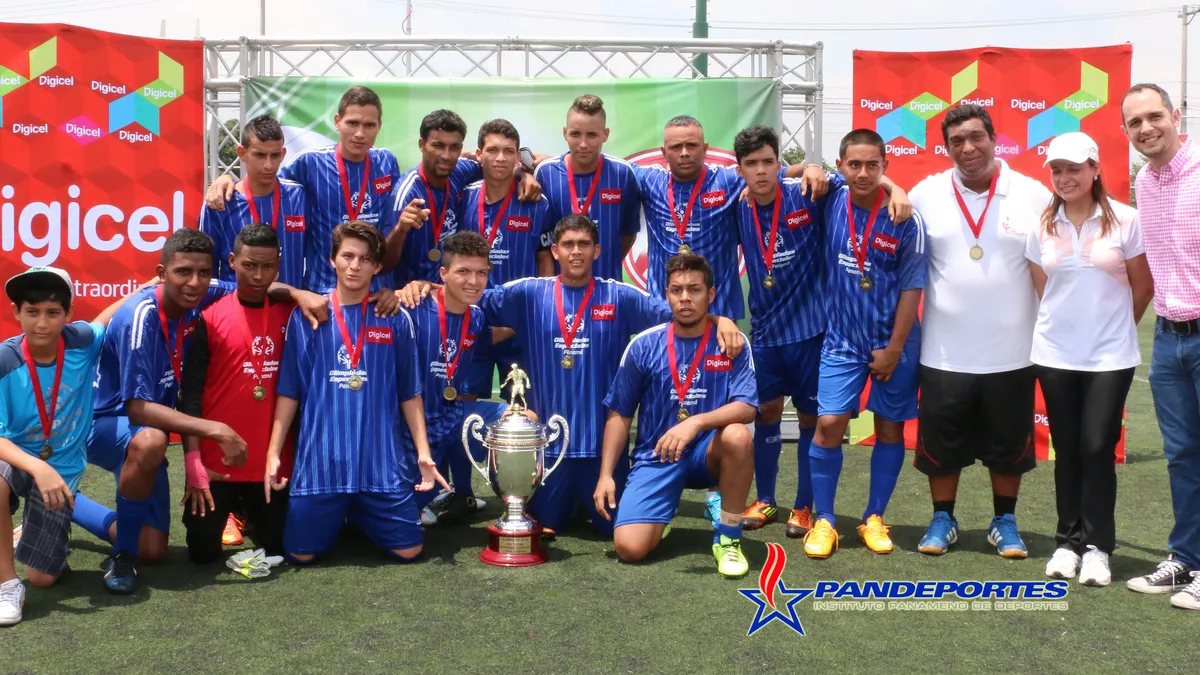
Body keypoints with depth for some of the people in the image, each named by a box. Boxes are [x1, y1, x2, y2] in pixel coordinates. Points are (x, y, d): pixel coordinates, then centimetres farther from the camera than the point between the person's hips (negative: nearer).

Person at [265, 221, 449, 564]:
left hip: (383, 459, 0)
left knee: (407, 550, 1)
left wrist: (423, 451, -1)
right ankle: (336, 517, 33)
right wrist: (273, 452, 0)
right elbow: (289, 392, 4)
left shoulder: (396, 320, 3)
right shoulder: (307, 317, 2)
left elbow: (410, 393, 6)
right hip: (320, 457, 0)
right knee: (301, 553, 0)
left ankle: (363, 516, 32)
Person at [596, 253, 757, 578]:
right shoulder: (643, 345, -3)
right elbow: (619, 415, 2)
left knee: (738, 436, -36)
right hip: (655, 456, 0)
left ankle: (728, 539, -14)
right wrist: (605, 474, -6)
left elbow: (746, 408, -17)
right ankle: (662, 515, 17)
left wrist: (696, 423, -34)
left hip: (707, 453, 0)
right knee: (630, 548, -21)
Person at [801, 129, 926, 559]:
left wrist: (894, 348, -10)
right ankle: (823, 520, 8)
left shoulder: (904, 220, -13)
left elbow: (911, 287, -9)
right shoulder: (832, 202, -5)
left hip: (893, 342, -1)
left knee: (890, 427, 8)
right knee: (829, 424, -5)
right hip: (842, 339, 2)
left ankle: (874, 519, 22)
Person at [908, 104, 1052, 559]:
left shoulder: (1034, 195, -2)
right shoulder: (926, 194, -1)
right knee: (941, 441, 9)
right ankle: (942, 520, 27)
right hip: (944, 352, 0)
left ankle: (1004, 522, 30)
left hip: (1012, 352, 0)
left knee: (1008, 442, 12)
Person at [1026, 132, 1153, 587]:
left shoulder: (1125, 221, -4)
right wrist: (1067, 323, 8)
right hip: (1055, 355, 2)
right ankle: (1068, 541, 18)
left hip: (1110, 356, -2)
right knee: (1067, 450, 7)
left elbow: (1143, 287, 4)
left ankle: (1096, 546, 9)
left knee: (1097, 448, -4)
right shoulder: (1042, 228, 4)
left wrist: (1113, 326, 9)